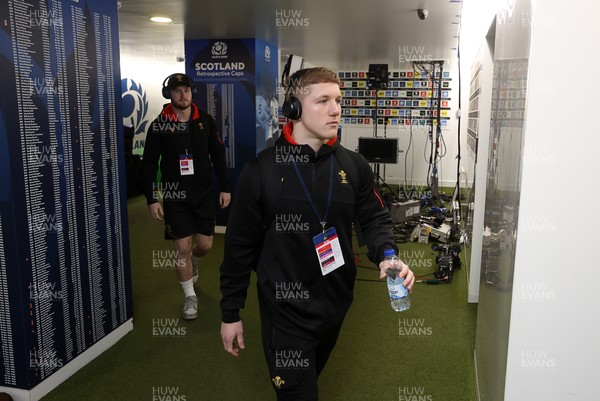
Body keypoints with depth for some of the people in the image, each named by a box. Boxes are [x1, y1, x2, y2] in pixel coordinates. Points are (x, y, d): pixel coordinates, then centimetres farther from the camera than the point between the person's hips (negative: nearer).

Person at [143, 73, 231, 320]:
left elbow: (218, 155, 7)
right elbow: (149, 165, -2)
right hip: (175, 197, -2)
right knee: (183, 247, 1)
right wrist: (152, 199, -6)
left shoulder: (205, 121, 2)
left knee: (205, 244, 7)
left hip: (204, 194, 2)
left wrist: (225, 187, 3)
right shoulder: (158, 126, -4)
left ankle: (193, 263, 44)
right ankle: (190, 297, 18)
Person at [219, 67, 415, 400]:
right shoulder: (261, 170, -13)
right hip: (285, 310, -4)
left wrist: (386, 256, -20)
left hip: (336, 304, 5)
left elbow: (374, 219, 3)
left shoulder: (354, 166, -3)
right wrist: (230, 313, -3)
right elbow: (240, 244, -8)